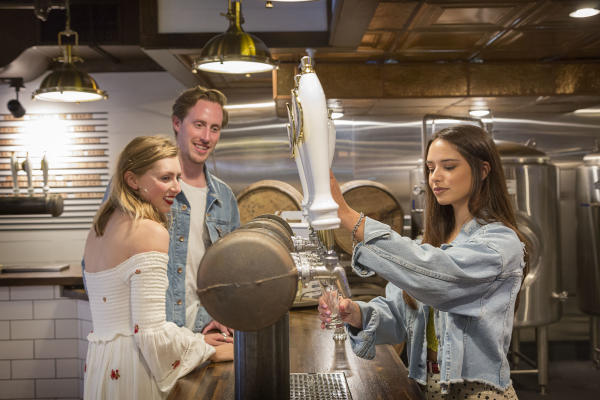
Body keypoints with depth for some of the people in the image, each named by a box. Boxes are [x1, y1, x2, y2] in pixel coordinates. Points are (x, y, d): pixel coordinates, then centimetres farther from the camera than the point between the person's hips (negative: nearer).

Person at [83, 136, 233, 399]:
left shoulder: (98, 229, 10)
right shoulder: (151, 232, -16)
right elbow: (151, 333, -21)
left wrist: (197, 338, 14)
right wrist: (211, 351, -6)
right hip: (132, 375, -8)